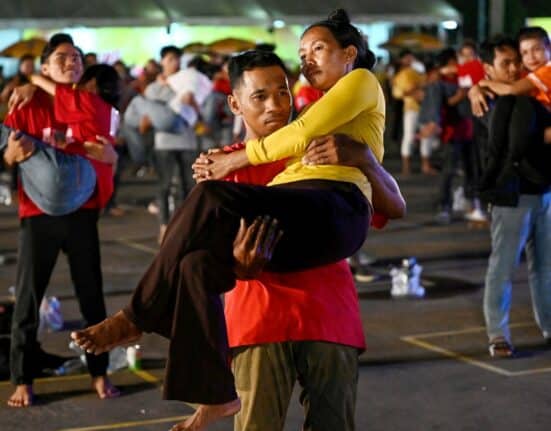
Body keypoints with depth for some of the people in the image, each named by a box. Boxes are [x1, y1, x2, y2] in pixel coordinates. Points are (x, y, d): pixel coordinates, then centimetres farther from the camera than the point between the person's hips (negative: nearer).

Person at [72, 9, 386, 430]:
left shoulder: (362, 81, 13)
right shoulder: (321, 109, 38)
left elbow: (304, 133, -2)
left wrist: (239, 158, 4)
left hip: (335, 209, -8)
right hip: (291, 219, 8)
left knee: (211, 199, -30)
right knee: (197, 265, -18)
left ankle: (136, 317, -19)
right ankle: (217, 394, -12)